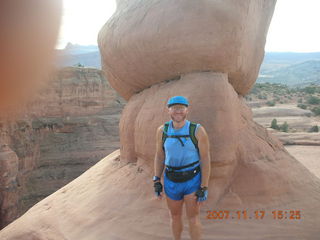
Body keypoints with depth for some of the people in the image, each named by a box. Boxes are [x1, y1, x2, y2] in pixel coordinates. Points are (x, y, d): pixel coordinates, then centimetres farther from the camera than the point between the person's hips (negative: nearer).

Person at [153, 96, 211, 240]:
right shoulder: (162, 130, -7)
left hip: (193, 181, -3)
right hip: (171, 182, 3)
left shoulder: (198, 130, -16)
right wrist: (156, 182, 1)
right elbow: (159, 156, 3)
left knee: (193, 219, 3)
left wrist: (204, 188, -13)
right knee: (175, 217, 18)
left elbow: (205, 159, -12)